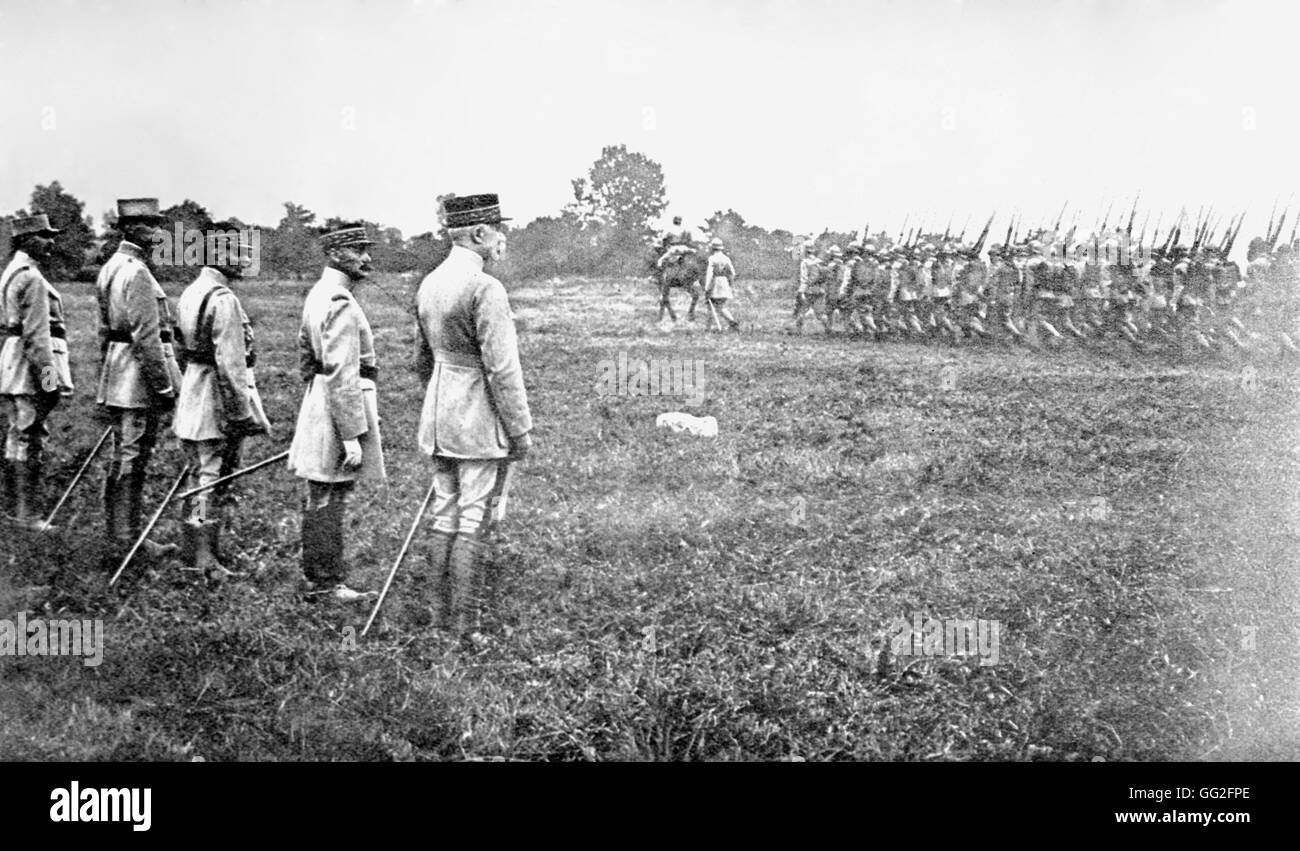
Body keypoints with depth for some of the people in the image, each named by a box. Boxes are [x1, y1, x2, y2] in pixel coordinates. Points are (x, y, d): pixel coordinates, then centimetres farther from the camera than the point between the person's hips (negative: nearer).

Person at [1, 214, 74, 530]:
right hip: (29, 370, -10)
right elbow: (37, 334, -20)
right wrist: (48, 376, -21)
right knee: (30, 440, -7)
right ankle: (28, 514, -4)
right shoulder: (32, 279, -15)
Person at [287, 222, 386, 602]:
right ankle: (326, 583, 6)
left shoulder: (317, 294, 13)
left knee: (320, 500, 17)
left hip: (316, 400, 10)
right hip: (340, 407, -10)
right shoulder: (340, 303, -19)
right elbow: (342, 375, -24)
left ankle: (318, 577, 27)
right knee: (329, 502, -2)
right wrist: (353, 437, -24)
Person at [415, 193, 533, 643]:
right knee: (476, 523, -2)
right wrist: (521, 430, -11)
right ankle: (466, 624, 2)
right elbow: (502, 369, -18)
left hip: (438, 420, 8)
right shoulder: (485, 288, -17)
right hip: (480, 422, -8)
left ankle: (441, 614, 21)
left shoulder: (429, 285, 9)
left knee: (445, 518, 13)